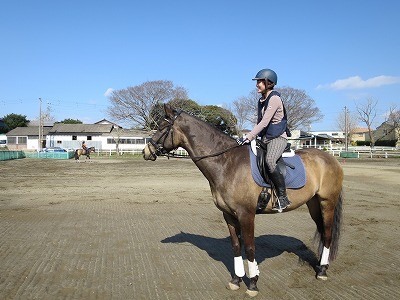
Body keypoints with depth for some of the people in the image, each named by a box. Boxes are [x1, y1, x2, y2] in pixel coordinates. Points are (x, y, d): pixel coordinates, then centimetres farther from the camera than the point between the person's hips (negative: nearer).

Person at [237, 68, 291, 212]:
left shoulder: (274, 98, -12)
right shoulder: (261, 101, 14)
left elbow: (264, 122, -21)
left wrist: (248, 137, -25)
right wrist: (251, 137, 8)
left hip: (278, 138, -9)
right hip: (265, 138, 9)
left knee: (269, 161, -34)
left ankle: (282, 197, -21)